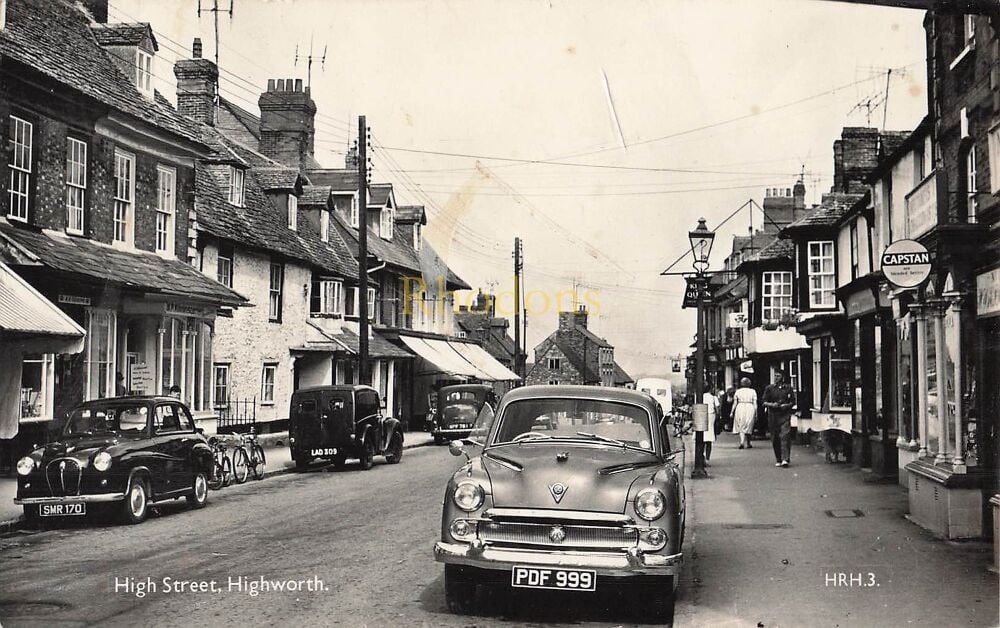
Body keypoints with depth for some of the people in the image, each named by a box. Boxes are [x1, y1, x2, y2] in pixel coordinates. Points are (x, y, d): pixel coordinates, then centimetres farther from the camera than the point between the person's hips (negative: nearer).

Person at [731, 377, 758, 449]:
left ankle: (742, 442, -19)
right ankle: (747, 444, 20)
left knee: (741, 427, 2)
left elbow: (734, 403, 4)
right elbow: (755, 404, 1)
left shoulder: (737, 391, 4)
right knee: (748, 427, 11)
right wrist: (756, 414, 6)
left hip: (740, 408, 0)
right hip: (750, 409, 0)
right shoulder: (753, 391, 3)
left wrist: (732, 412, 11)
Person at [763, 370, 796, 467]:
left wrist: (786, 405, -10)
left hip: (785, 415, -2)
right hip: (773, 416, 2)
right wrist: (772, 404, -13)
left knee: (785, 436, -14)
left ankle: (785, 459, -19)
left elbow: (793, 402, 10)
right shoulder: (769, 388, 9)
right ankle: (778, 460, 15)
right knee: (775, 439, 5)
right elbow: (764, 402, 7)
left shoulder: (788, 388, 8)